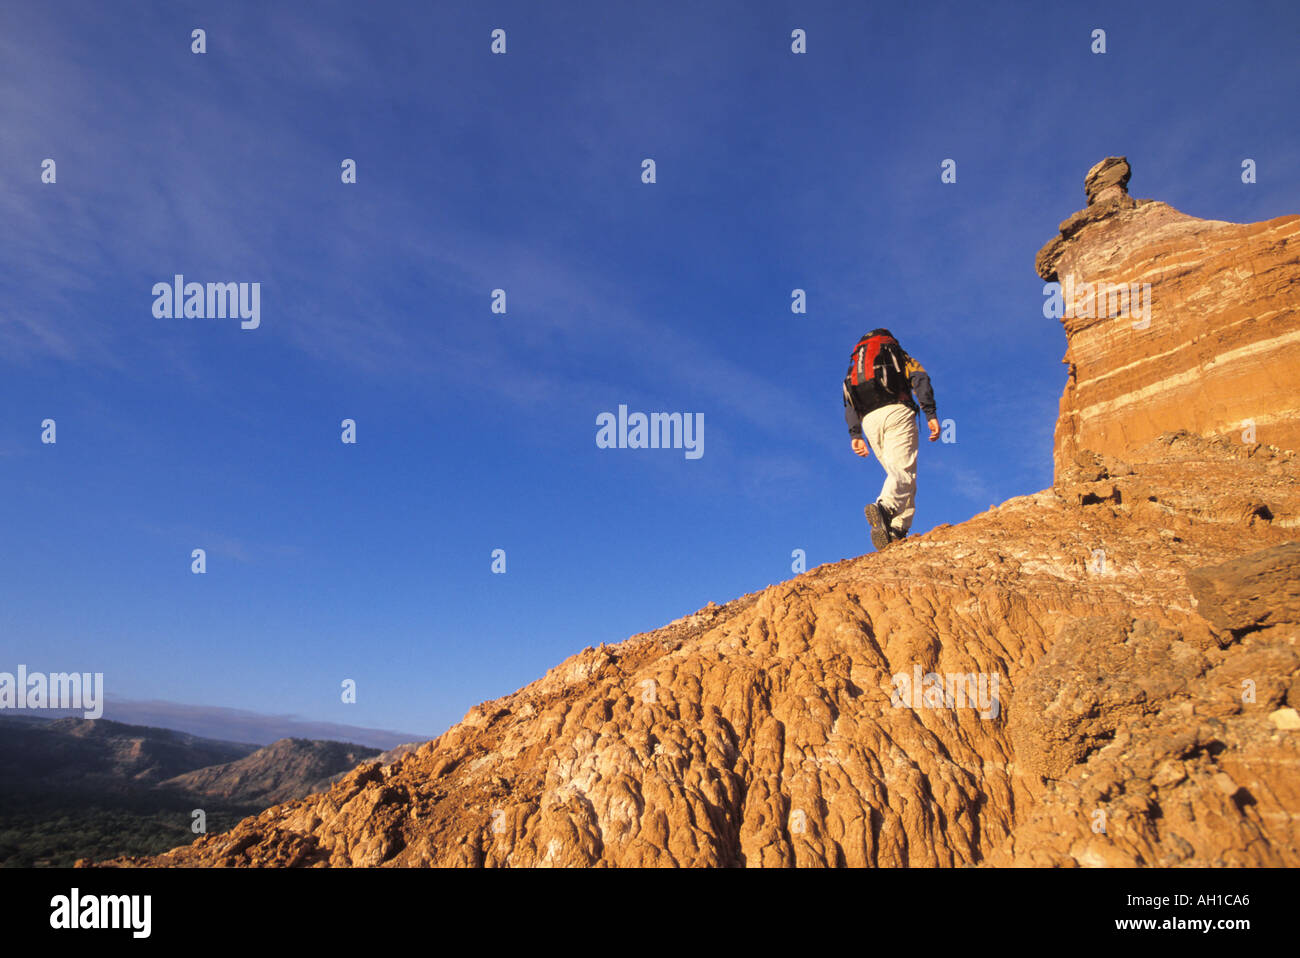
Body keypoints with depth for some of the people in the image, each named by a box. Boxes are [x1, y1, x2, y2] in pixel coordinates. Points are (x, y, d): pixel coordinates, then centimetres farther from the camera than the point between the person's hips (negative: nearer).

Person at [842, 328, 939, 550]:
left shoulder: (855, 365, 33)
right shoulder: (900, 355, 24)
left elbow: (849, 402, 17)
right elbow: (920, 378, 3)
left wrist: (855, 434, 8)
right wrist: (930, 414, -8)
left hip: (869, 420, 4)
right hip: (896, 411, -4)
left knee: (896, 473, 8)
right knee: (904, 472, -16)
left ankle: (897, 528, -11)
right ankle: (885, 507, -45)